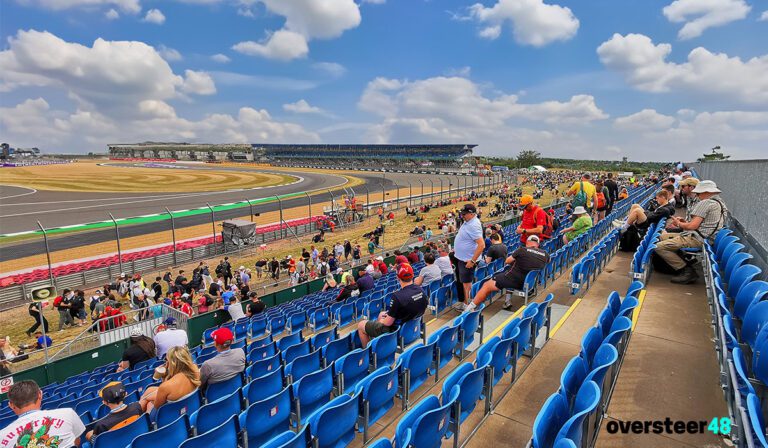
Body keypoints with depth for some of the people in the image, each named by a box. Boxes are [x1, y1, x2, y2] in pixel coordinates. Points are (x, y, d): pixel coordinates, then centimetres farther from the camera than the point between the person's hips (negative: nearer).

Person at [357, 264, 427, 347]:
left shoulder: (397, 296, -33)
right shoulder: (421, 290, -11)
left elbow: (388, 323, -23)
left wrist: (381, 320, 1)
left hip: (396, 330, -7)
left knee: (360, 325, 11)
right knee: (381, 314, 32)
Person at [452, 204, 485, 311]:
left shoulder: (473, 226, -25)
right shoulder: (468, 222, 6)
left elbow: (481, 245, -30)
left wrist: (472, 261, -26)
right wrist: (457, 249, 20)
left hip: (467, 260, -10)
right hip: (461, 258, 10)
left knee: (466, 282, 3)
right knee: (463, 281, 20)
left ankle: (467, 305, 16)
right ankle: (463, 301, 34)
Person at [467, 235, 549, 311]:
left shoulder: (522, 249, -8)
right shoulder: (545, 254, 4)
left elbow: (507, 261, 4)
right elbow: (548, 260, 30)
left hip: (514, 279, -6)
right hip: (528, 282, 6)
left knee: (486, 286, 2)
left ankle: (468, 309, -2)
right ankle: (508, 301, 24)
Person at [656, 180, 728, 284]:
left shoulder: (705, 203, -13)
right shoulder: (720, 203, 19)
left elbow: (693, 226, -18)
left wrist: (679, 223, 2)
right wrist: (685, 222, 16)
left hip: (697, 239, -11)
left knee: (660, 247, -20)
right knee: (663, 236, 19)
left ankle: (687, 270, -15)